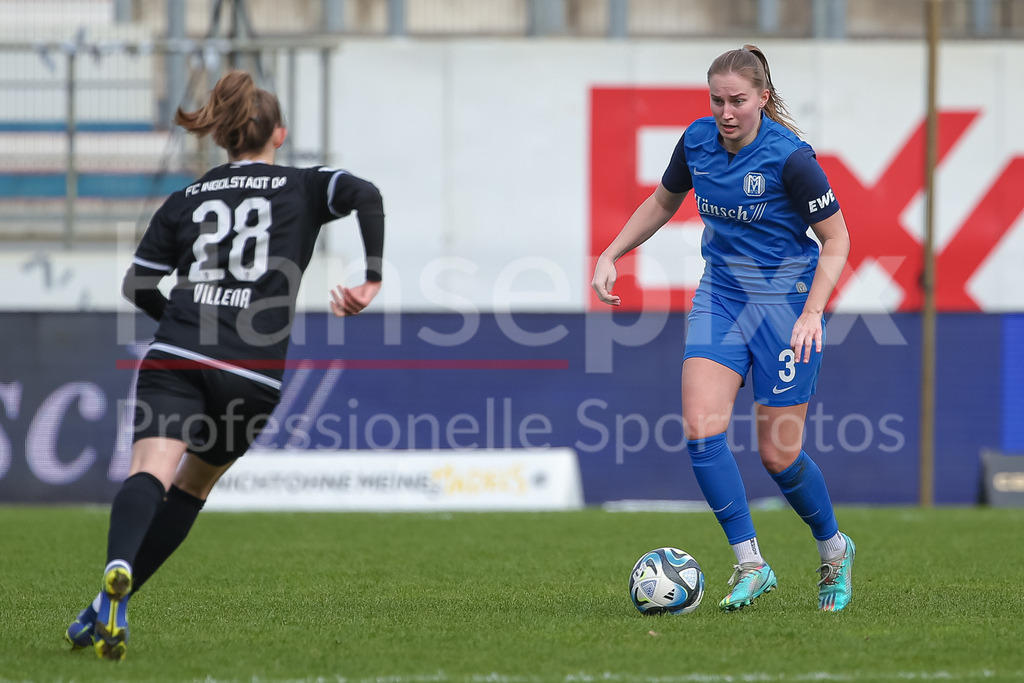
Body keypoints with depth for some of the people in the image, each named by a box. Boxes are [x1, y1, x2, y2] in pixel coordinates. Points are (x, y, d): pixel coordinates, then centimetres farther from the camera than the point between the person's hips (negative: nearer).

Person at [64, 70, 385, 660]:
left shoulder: (186, 200, 19)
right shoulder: (301, 188, 14)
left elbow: (138, 285, 18)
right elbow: (365, 195, -6)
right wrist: (373, 277, -2)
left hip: (176, 357, 0)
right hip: (253, 374, 0)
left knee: (151, 474, -18)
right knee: (191, 489, 16)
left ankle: (117, 573, -49)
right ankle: (106, 610, 7)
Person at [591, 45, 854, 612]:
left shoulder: (790, 157, -19)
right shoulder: (698, 141, -3)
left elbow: (836, 239, -11)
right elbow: (662, 202, 17)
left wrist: (812, 312, -22)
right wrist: (611, 255, 9)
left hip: (785, 301, -5)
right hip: (720, 295, 5)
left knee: (778, 454, -1)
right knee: (700, 427, -16)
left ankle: (834, 550, 27)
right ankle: (751, 564, -9)